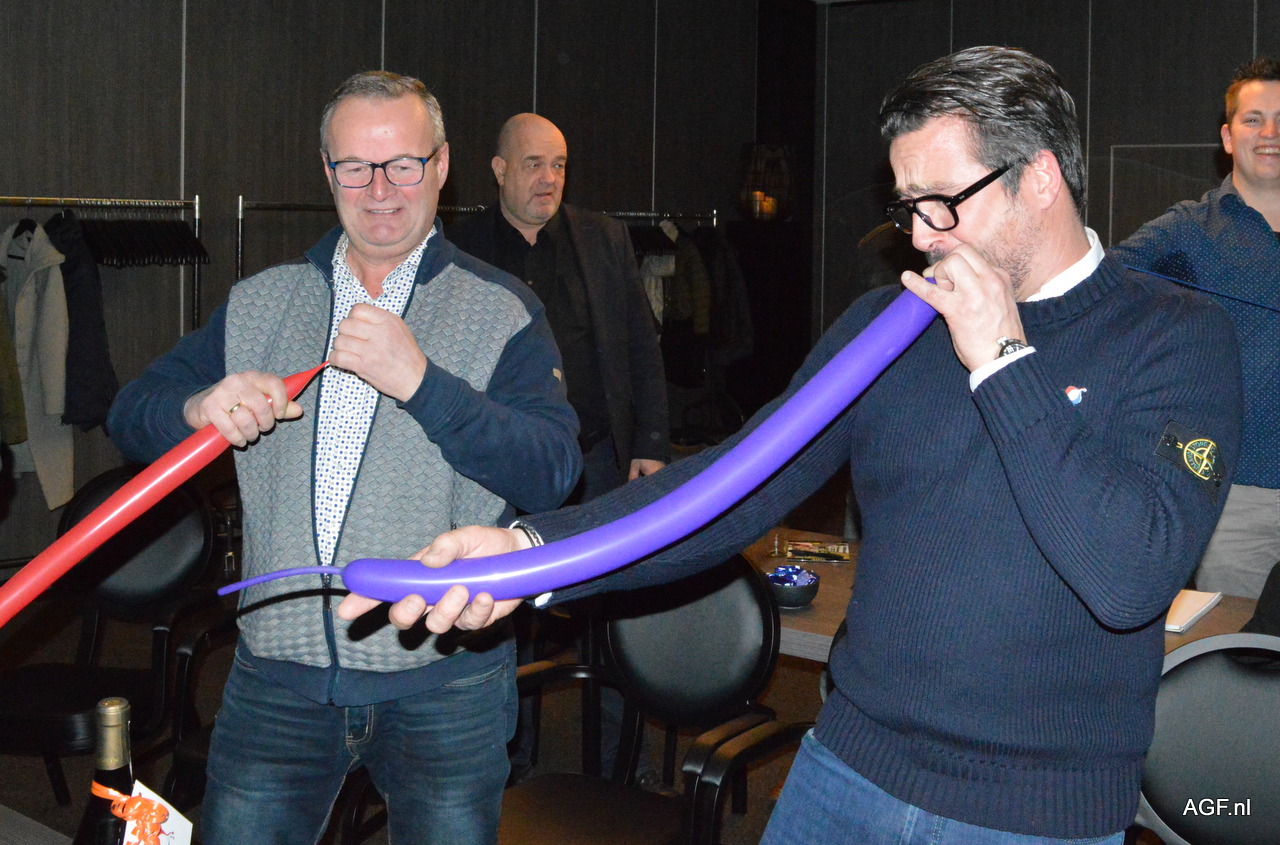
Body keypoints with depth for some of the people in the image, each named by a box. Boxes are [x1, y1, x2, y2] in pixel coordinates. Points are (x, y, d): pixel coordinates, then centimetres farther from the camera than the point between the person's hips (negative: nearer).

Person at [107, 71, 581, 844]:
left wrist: (422, 381, -23)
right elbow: (132, 415, 10)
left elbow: (553, 473, -12)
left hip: (445, 680, -2)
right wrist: (199, 408, -13)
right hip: (279, 670, 3)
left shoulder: (502, 310, 1)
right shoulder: (259, 303, 12)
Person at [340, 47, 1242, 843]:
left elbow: (1131, 578, -22)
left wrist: (1000, 360, -19)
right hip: (848, 766, 4)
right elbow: (740, 481, -4)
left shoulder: (1178, 337, -9)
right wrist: (535, 549, -18)